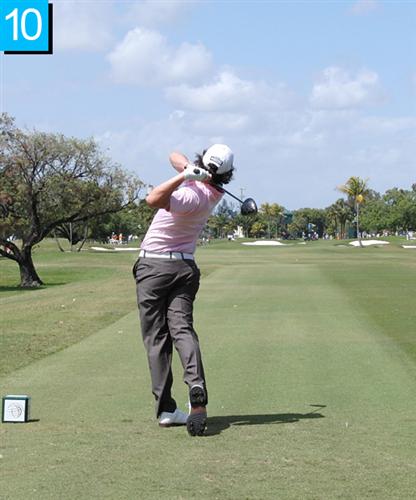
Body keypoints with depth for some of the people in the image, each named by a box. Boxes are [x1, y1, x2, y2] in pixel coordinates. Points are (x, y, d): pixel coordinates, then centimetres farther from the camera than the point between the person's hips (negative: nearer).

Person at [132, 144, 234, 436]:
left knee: (156, 337, 0)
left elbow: (153, 200, -37)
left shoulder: (192, 195, -21)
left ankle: (166, 409, -4)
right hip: (185, 267, 6)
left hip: (154, 266, -6)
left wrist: (184, 175, -34)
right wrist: (189, 169, -6)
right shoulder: (215, 192, 3)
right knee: (183, 329, -2)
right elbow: (175, 157, 14)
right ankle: (197, 389, -29)